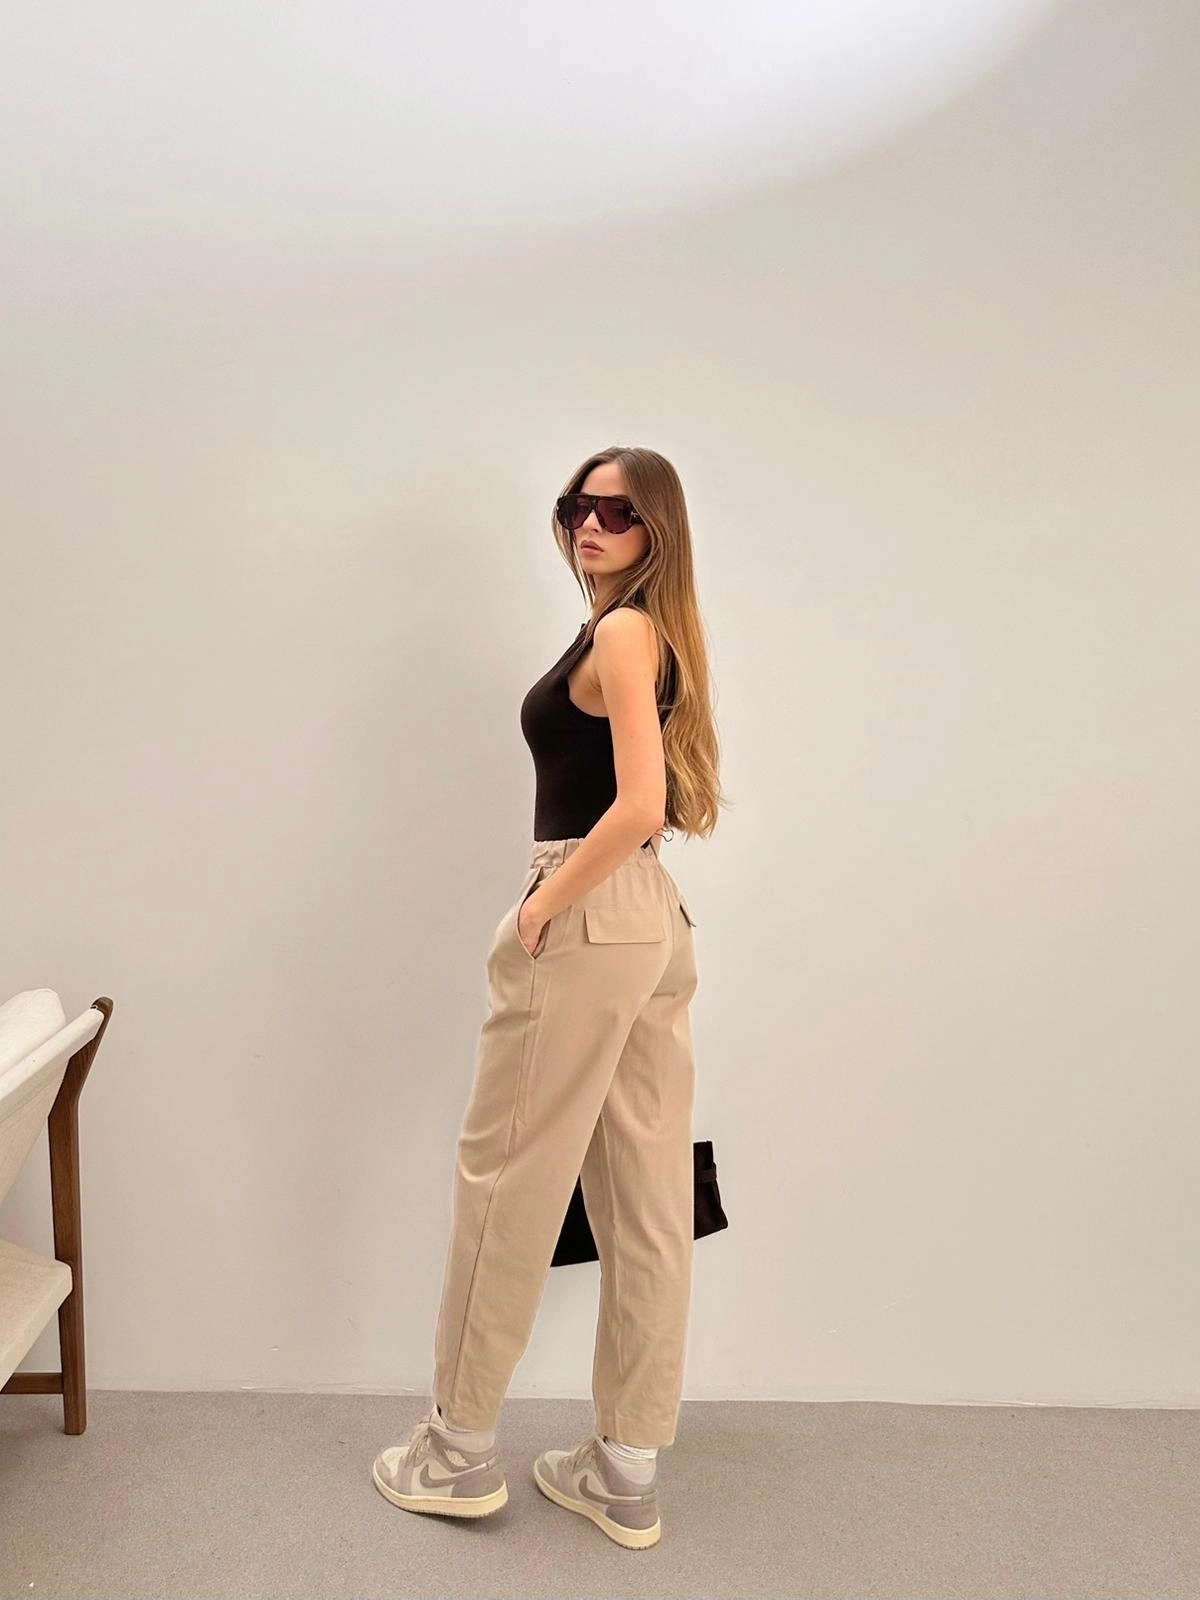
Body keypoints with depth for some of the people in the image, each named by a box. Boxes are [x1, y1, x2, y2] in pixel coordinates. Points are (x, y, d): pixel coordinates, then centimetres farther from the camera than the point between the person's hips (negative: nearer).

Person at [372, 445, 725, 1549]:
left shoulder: (621, 631, -12)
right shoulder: (659, 633, 16)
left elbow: (639, 805, -23)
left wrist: (542, 907, -13)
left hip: (586, 923, -10)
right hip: (659, 922, 10)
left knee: (509, 1178, 5)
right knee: (646, 1196, 10)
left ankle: (462, 1449, 23)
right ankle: (628, 1475, 23)